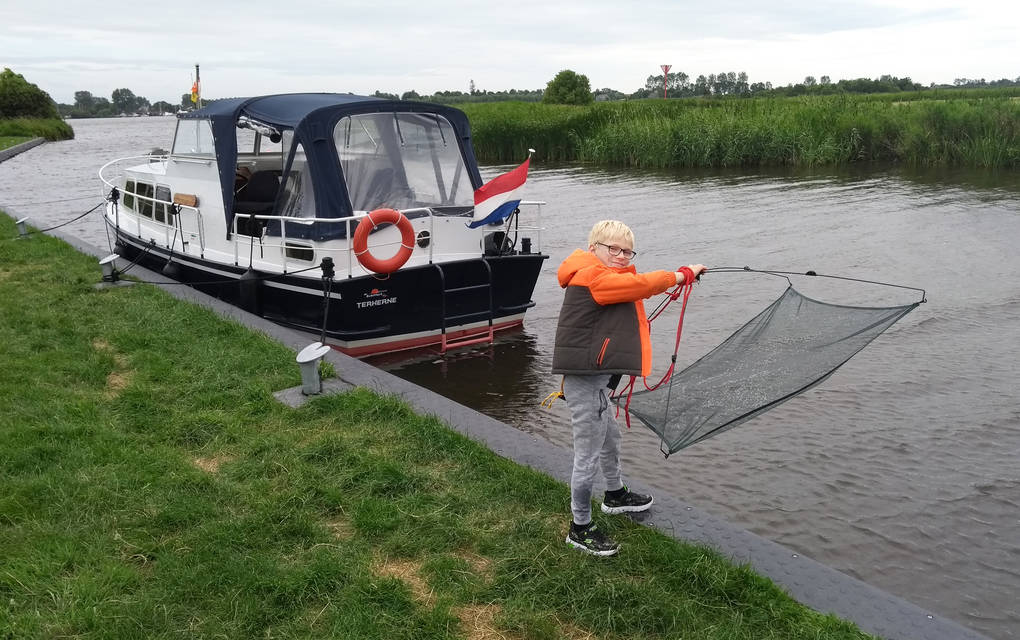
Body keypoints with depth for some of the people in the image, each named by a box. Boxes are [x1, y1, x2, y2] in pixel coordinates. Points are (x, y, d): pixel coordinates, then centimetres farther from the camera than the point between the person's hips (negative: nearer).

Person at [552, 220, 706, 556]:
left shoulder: (604, 277, 16)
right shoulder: (592, 276, -18)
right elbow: (641, 284, -22)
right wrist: (684, 274, -11)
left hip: (595, 377, 11)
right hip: (585, 381, -11)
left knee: (610, 436, 29)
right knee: (588, 455, -2)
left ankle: (615, 495, 53)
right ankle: (580, 528, 12)